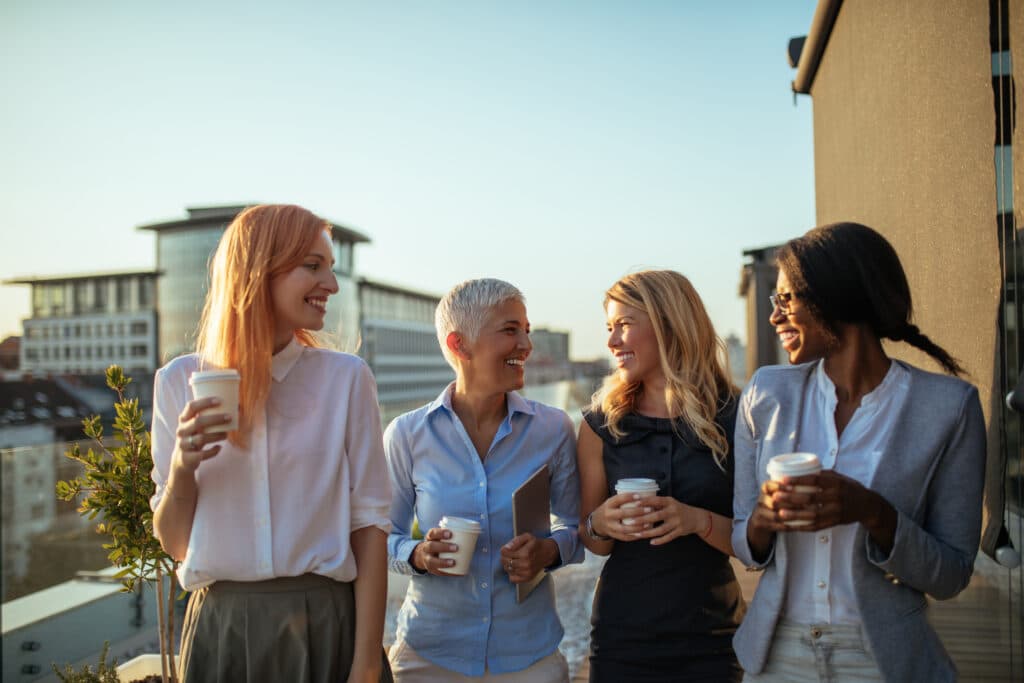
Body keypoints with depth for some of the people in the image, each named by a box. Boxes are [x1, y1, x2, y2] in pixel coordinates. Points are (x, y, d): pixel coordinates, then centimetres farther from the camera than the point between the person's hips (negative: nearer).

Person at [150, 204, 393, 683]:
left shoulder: (346, 378, -5)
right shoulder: (180, 381, -1)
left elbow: (368, 522, -5)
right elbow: (174, 542, 4)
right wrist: (182, 467, -15)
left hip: (326, 624, -1)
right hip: (221, 628, 2)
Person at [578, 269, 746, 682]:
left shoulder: (733, 417, -6)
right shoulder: (601, 423, -2)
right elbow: (592, 541, 6)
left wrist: (700, 521, -22)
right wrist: (600, 523, -15)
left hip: (711, 637, -1)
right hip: (622, 637, 1)